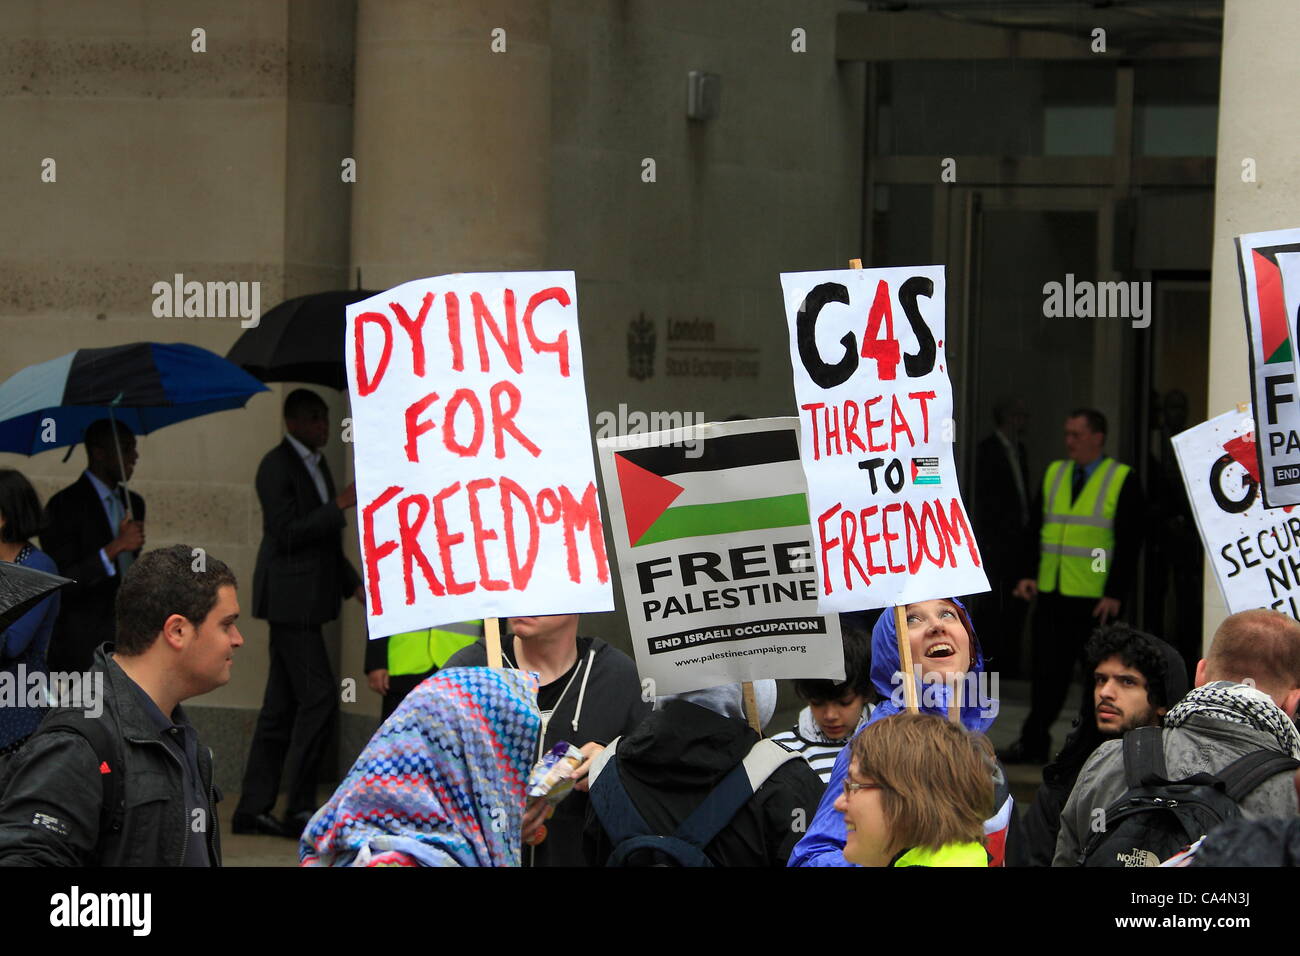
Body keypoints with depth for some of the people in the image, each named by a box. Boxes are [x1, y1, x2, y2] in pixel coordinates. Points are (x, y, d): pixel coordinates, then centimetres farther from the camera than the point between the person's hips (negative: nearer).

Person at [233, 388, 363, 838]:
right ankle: (300, 808, -8)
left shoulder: (316, 465, 19)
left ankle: (253, 809, 12)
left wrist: (353, 583, 14)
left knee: (281, 706, 9)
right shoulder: (277, 465, -10)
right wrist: (339, 506, -18)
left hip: (309, 597, 9)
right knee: (319, 696, -12)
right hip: (290, 597, -9)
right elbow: (287, 532, -18)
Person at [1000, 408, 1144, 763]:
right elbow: (1035, 529, 13)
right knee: (1047, 671, 5)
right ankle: (1034, 744, 10)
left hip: (1097, 599, -4)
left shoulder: (1123, 481, -4)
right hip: (1052, 594, 4)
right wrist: (1028, 574, 1)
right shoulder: (1053, 474, 11)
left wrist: (1115, 594, -12)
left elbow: (1129, 543, -7)